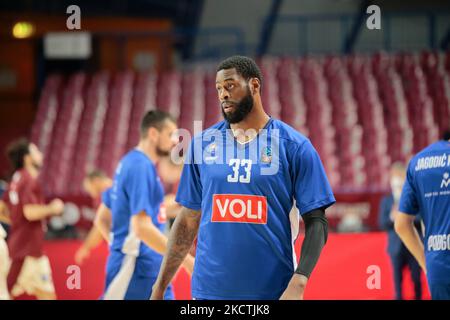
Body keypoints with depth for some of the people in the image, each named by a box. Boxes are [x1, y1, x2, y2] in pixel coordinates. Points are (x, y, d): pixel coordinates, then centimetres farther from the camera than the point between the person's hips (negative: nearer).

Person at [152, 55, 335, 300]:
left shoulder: (294, 146, -2)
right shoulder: (203, 143, 7)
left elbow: (316, 222, -5)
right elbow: (189, 220, 11)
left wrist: (297, 285, -19)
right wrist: (159, 288, 6)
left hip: (271, 290, -2)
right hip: (209, 290, 2)